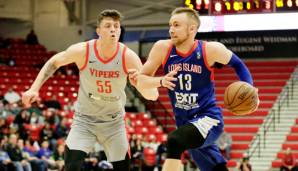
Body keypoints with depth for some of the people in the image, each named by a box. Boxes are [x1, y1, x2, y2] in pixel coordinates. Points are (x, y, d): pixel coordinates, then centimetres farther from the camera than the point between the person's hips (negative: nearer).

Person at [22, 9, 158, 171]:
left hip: (114, 122, 1)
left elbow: (153, 96, -19)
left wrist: (140, 83, -40)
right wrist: (34, 89, -6)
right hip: (84, 120, -1)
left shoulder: (128, 56, -19)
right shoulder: (82, 51, -19)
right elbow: (53, 63, 2)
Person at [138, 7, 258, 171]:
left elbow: (237, 64, 5)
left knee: (174, 140, -32)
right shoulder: (162, 48, -8)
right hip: (185, 122, 4)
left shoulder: (210, 49, -13)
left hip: (208, 118, -4)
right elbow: (141, 79, -3)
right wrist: (161, 81, -23)